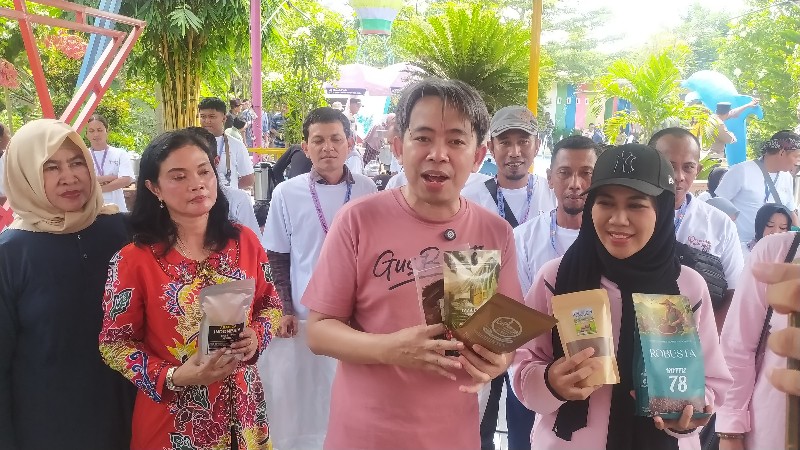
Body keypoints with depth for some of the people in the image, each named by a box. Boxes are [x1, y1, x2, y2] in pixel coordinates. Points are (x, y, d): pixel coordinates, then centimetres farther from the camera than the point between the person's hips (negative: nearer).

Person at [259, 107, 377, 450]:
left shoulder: (367, 190, 0)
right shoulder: (287, 193, -2)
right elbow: (277, 258, 3)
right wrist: (285, 310, -3)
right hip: (305, 317, -1)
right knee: (304, 403, 8)